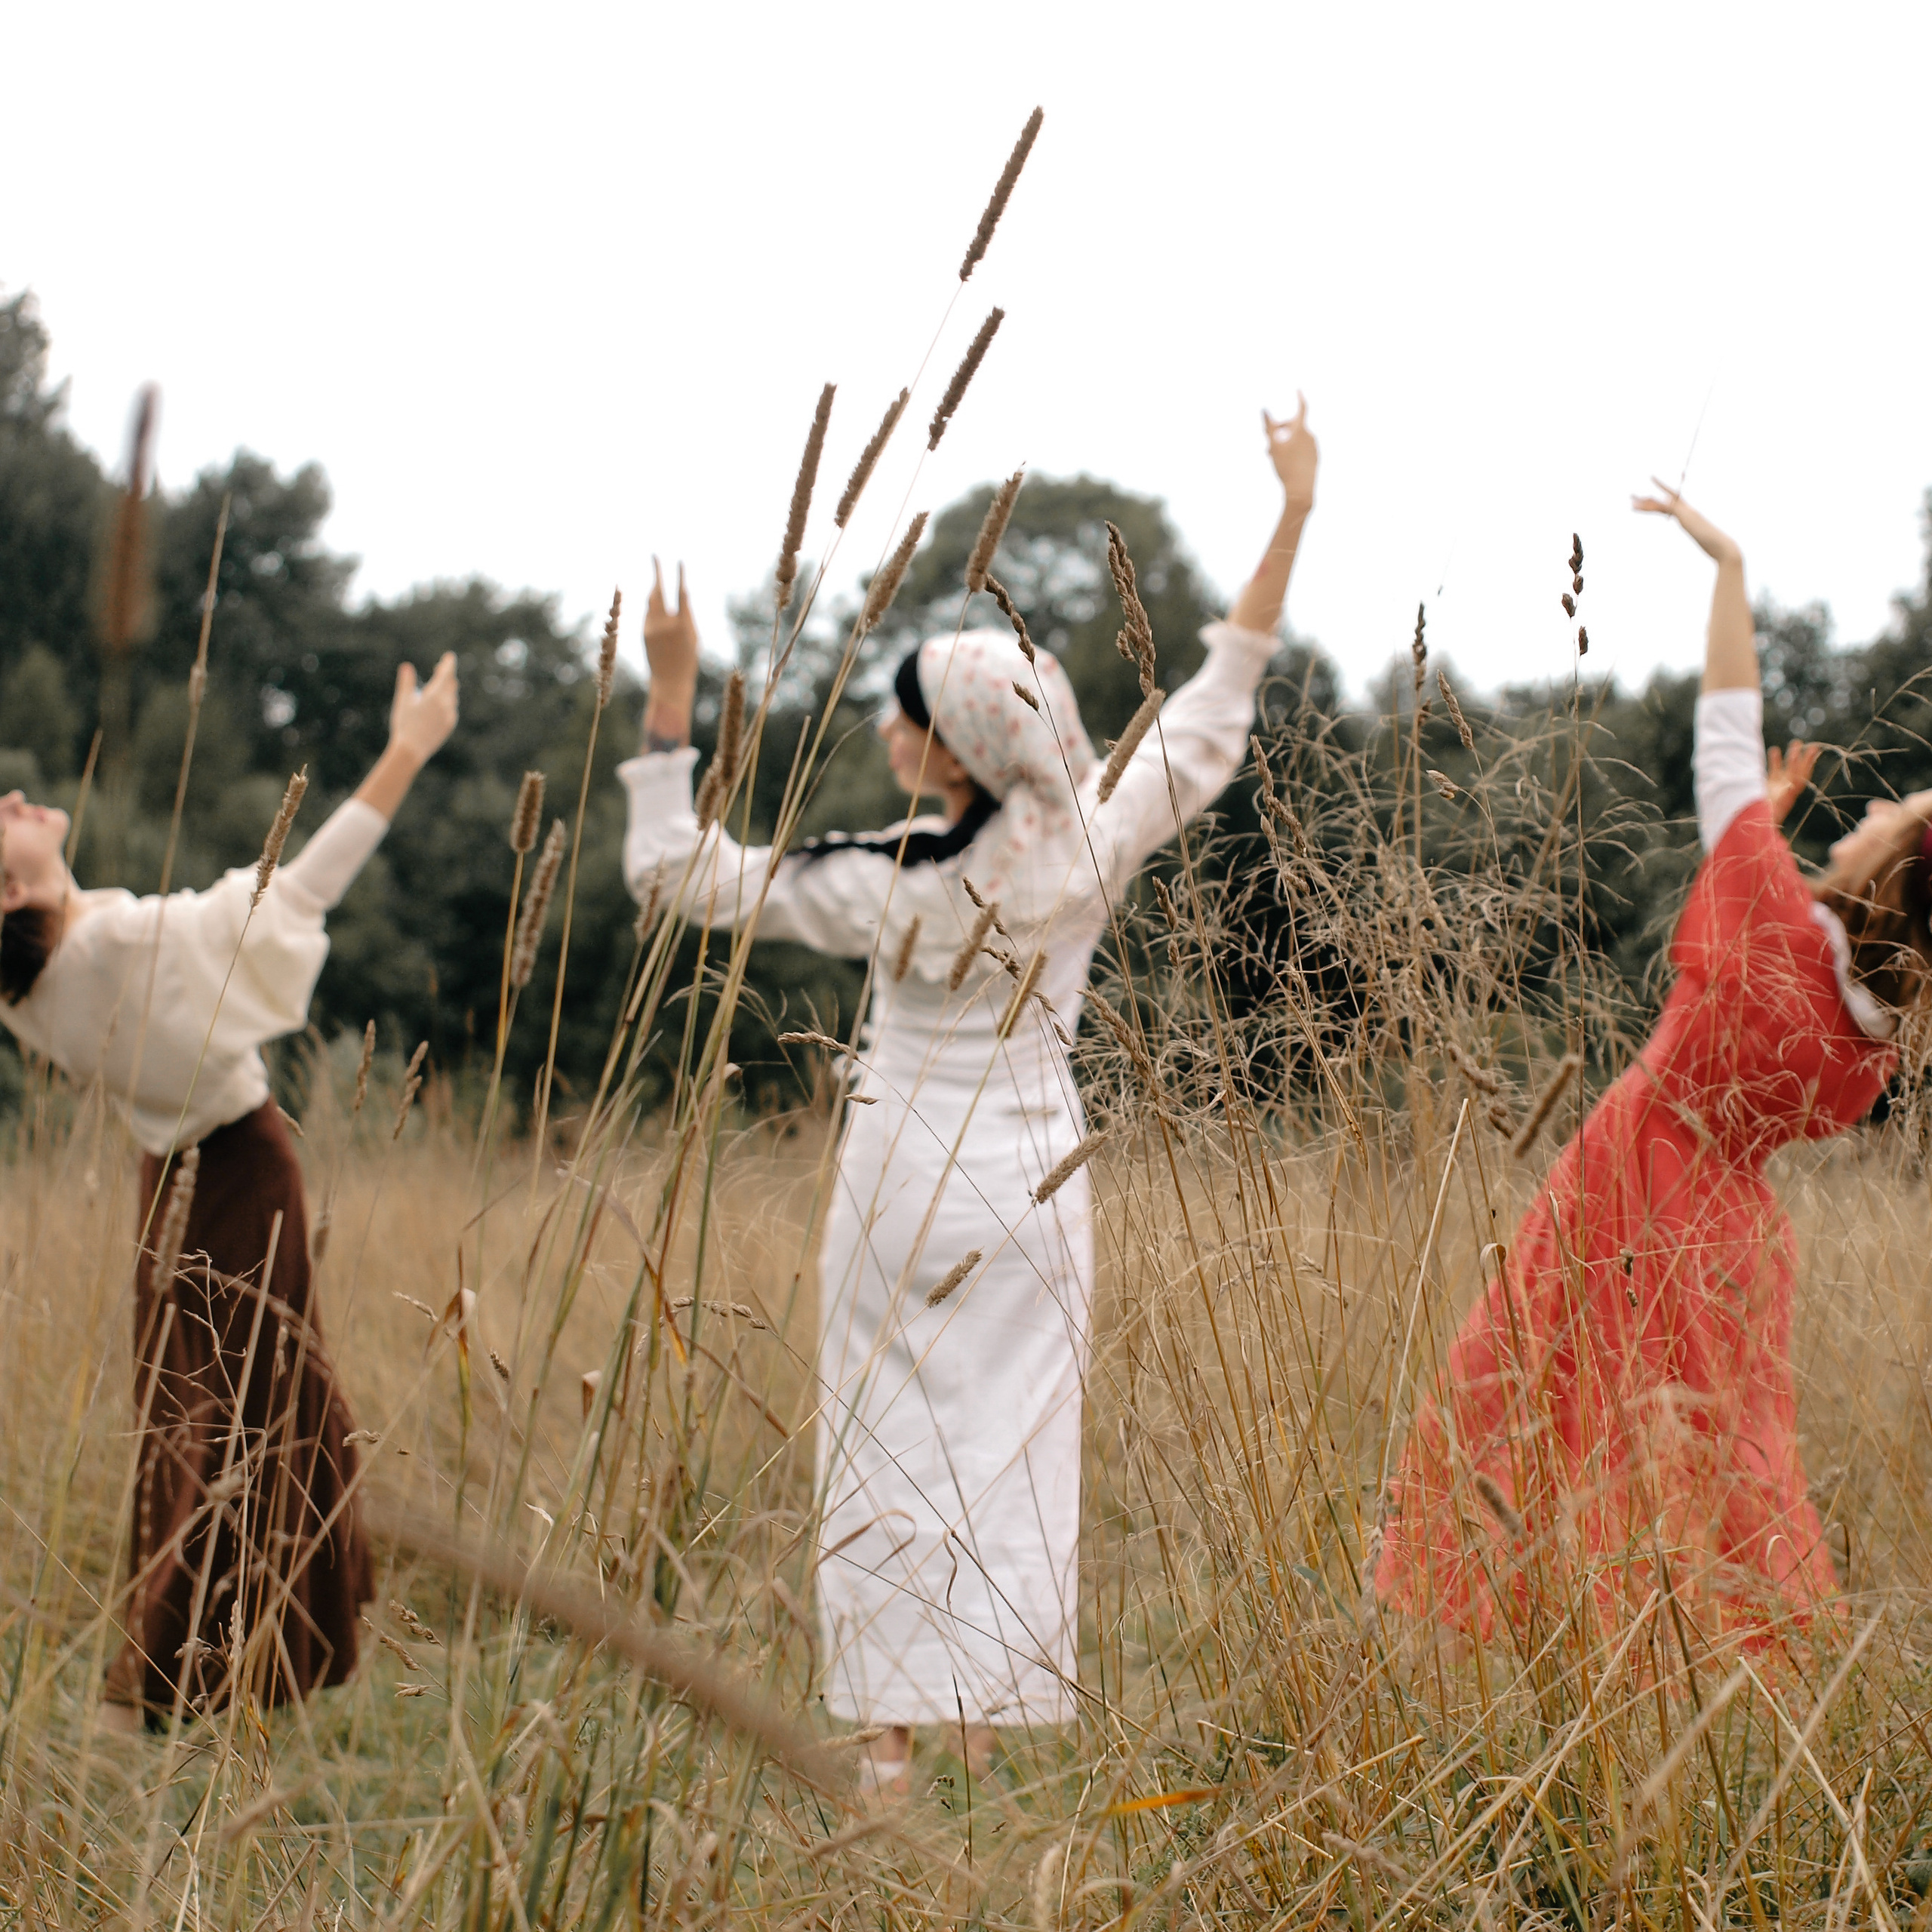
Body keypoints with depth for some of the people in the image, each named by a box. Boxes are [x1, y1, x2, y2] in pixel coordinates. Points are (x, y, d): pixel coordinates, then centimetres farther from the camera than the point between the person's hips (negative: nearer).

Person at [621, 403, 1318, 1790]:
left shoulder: (884, 885, -14)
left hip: (903, 1185, -2)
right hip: (1034, 1184, 2)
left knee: (895, 1453, 6)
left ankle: (895, 1750, 6)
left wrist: (672, 692, -5)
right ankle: (982, 1737, 8)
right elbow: (1216, 712, 1)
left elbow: (675, 868, -7)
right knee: (1010, 1455, 7)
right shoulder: (1089, 850, -8)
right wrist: (1294, 515, 4)